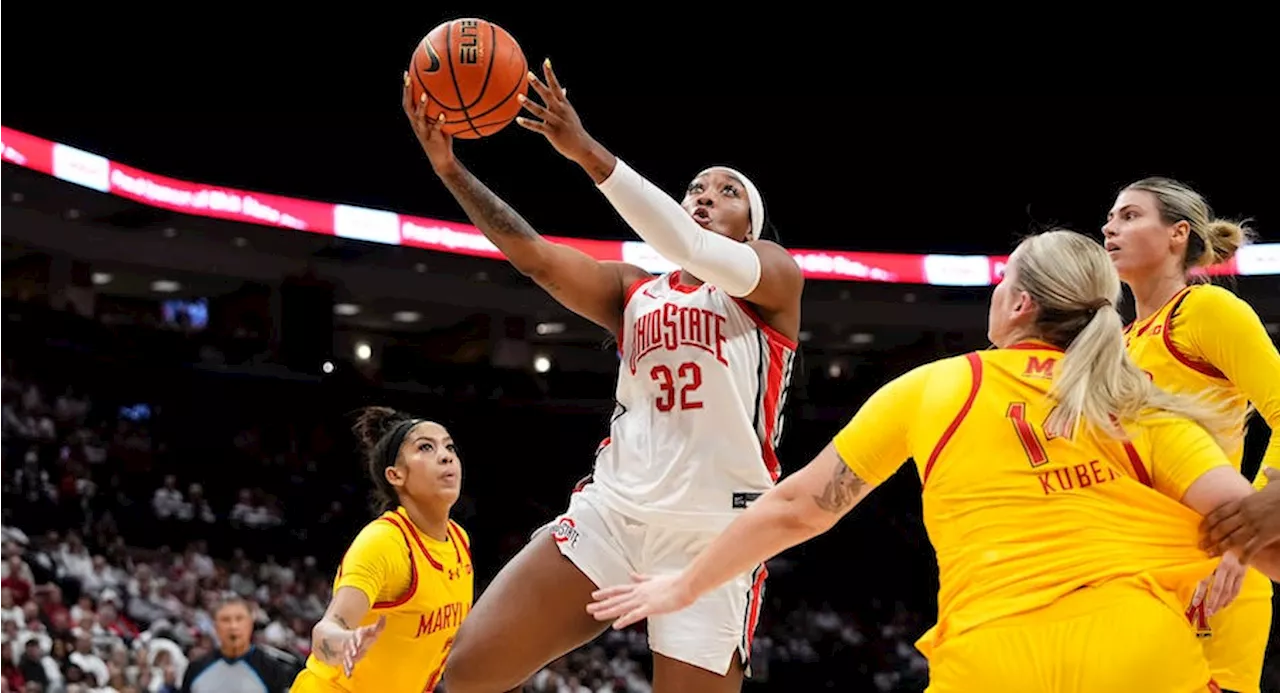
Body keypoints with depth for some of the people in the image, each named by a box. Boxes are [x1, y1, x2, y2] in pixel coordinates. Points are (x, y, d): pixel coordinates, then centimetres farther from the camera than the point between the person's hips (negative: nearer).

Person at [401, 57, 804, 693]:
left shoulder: (774, 273, 6)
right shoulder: (635, 293, 20)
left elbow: (698, 253, -15)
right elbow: (535, 257, 5)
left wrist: (589, 153, -25)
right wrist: (451, 170, -10)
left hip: (713, 534, -4)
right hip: (610, 512, 4)